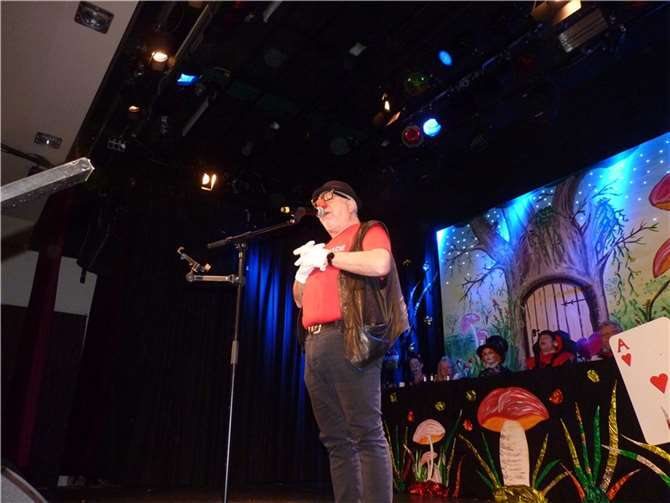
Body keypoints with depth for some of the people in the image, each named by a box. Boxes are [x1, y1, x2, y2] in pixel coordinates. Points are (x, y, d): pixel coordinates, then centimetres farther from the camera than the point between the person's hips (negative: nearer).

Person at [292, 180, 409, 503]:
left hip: (349, 340, -8)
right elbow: (300, 299, 31)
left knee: (367, 434, -10)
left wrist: (327, 257, -5)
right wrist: (303, 270, 11)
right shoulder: (322, 247, 31)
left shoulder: (368, 231, 10)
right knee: (335, 439, 5)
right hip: (315, 345, 8)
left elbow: (380, 264, -14)